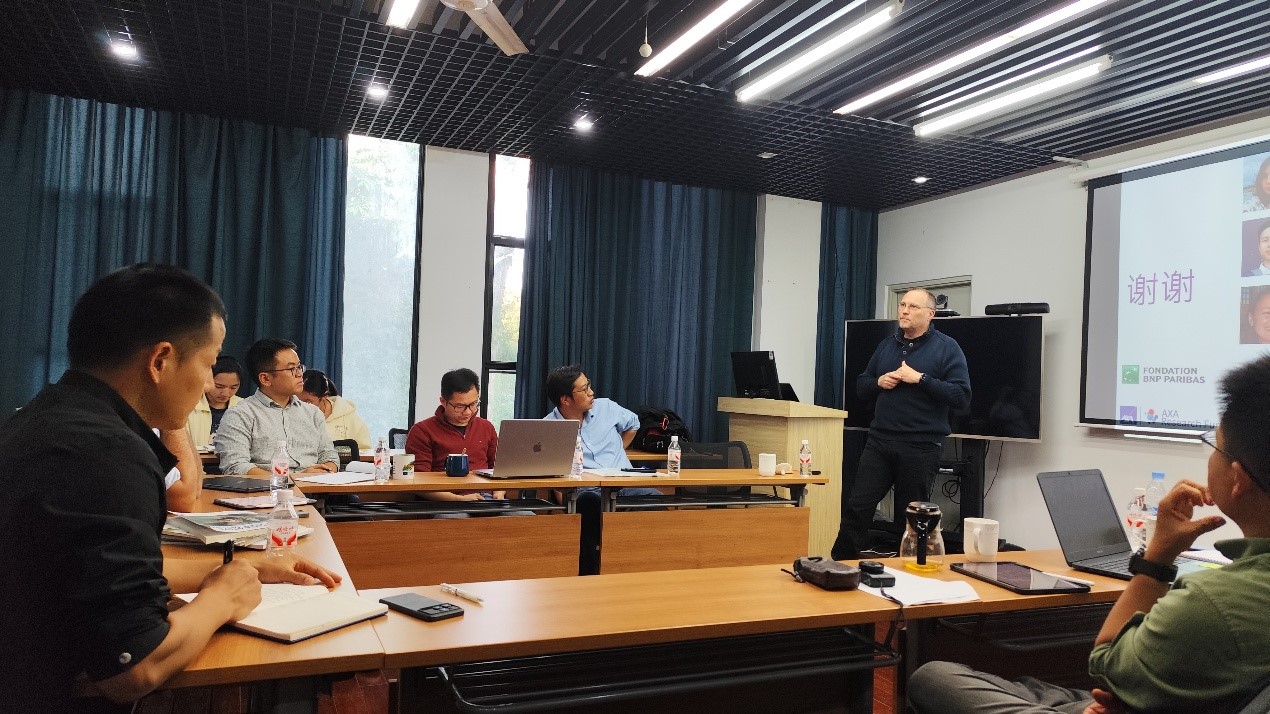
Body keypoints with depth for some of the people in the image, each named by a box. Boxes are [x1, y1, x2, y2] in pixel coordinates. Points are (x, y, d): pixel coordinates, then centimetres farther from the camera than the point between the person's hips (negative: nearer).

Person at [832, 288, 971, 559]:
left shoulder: (947, 348, -3)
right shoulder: (887, 345, 13)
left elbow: (962, 396, -12)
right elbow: (861, 386, 20)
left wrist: (920, 378, -18)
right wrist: (879, 382, -2)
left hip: (921, 447, -4)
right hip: (879, 440, 4)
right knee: (856, 508, 0)